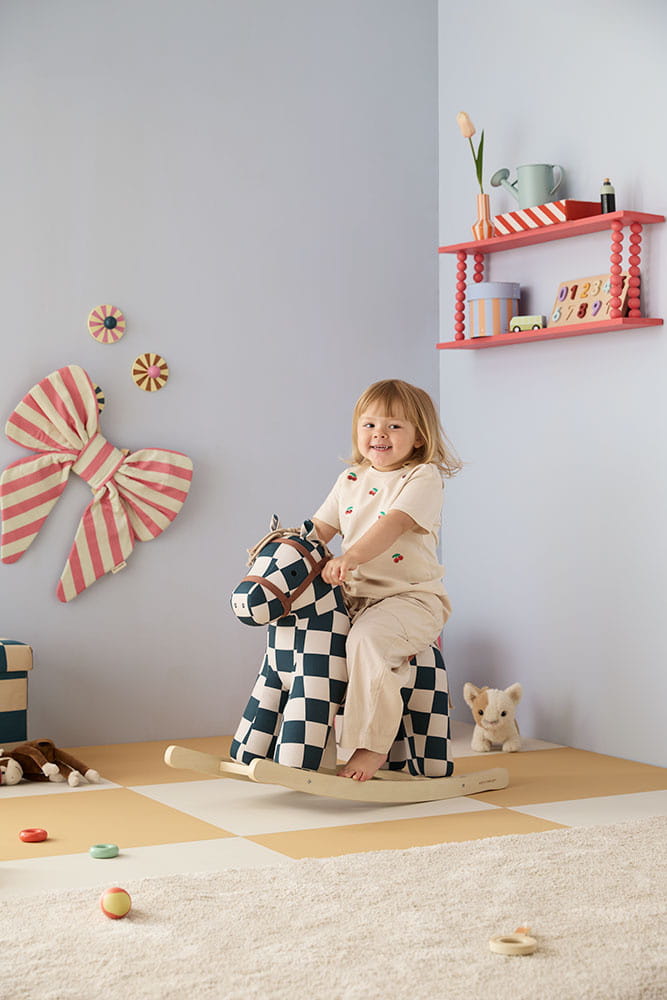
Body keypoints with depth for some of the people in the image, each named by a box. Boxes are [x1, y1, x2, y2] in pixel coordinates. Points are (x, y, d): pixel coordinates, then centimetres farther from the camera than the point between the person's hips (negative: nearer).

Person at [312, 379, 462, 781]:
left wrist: (349, 558, -38)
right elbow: (320, 528, 15)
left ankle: (373, 746, -23)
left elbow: (393, 524, -24)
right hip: (356, 598, 8)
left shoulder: (423, 477, -8)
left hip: (412, 597, -8)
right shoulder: (350, 480, 14)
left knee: (368, 638, -32)